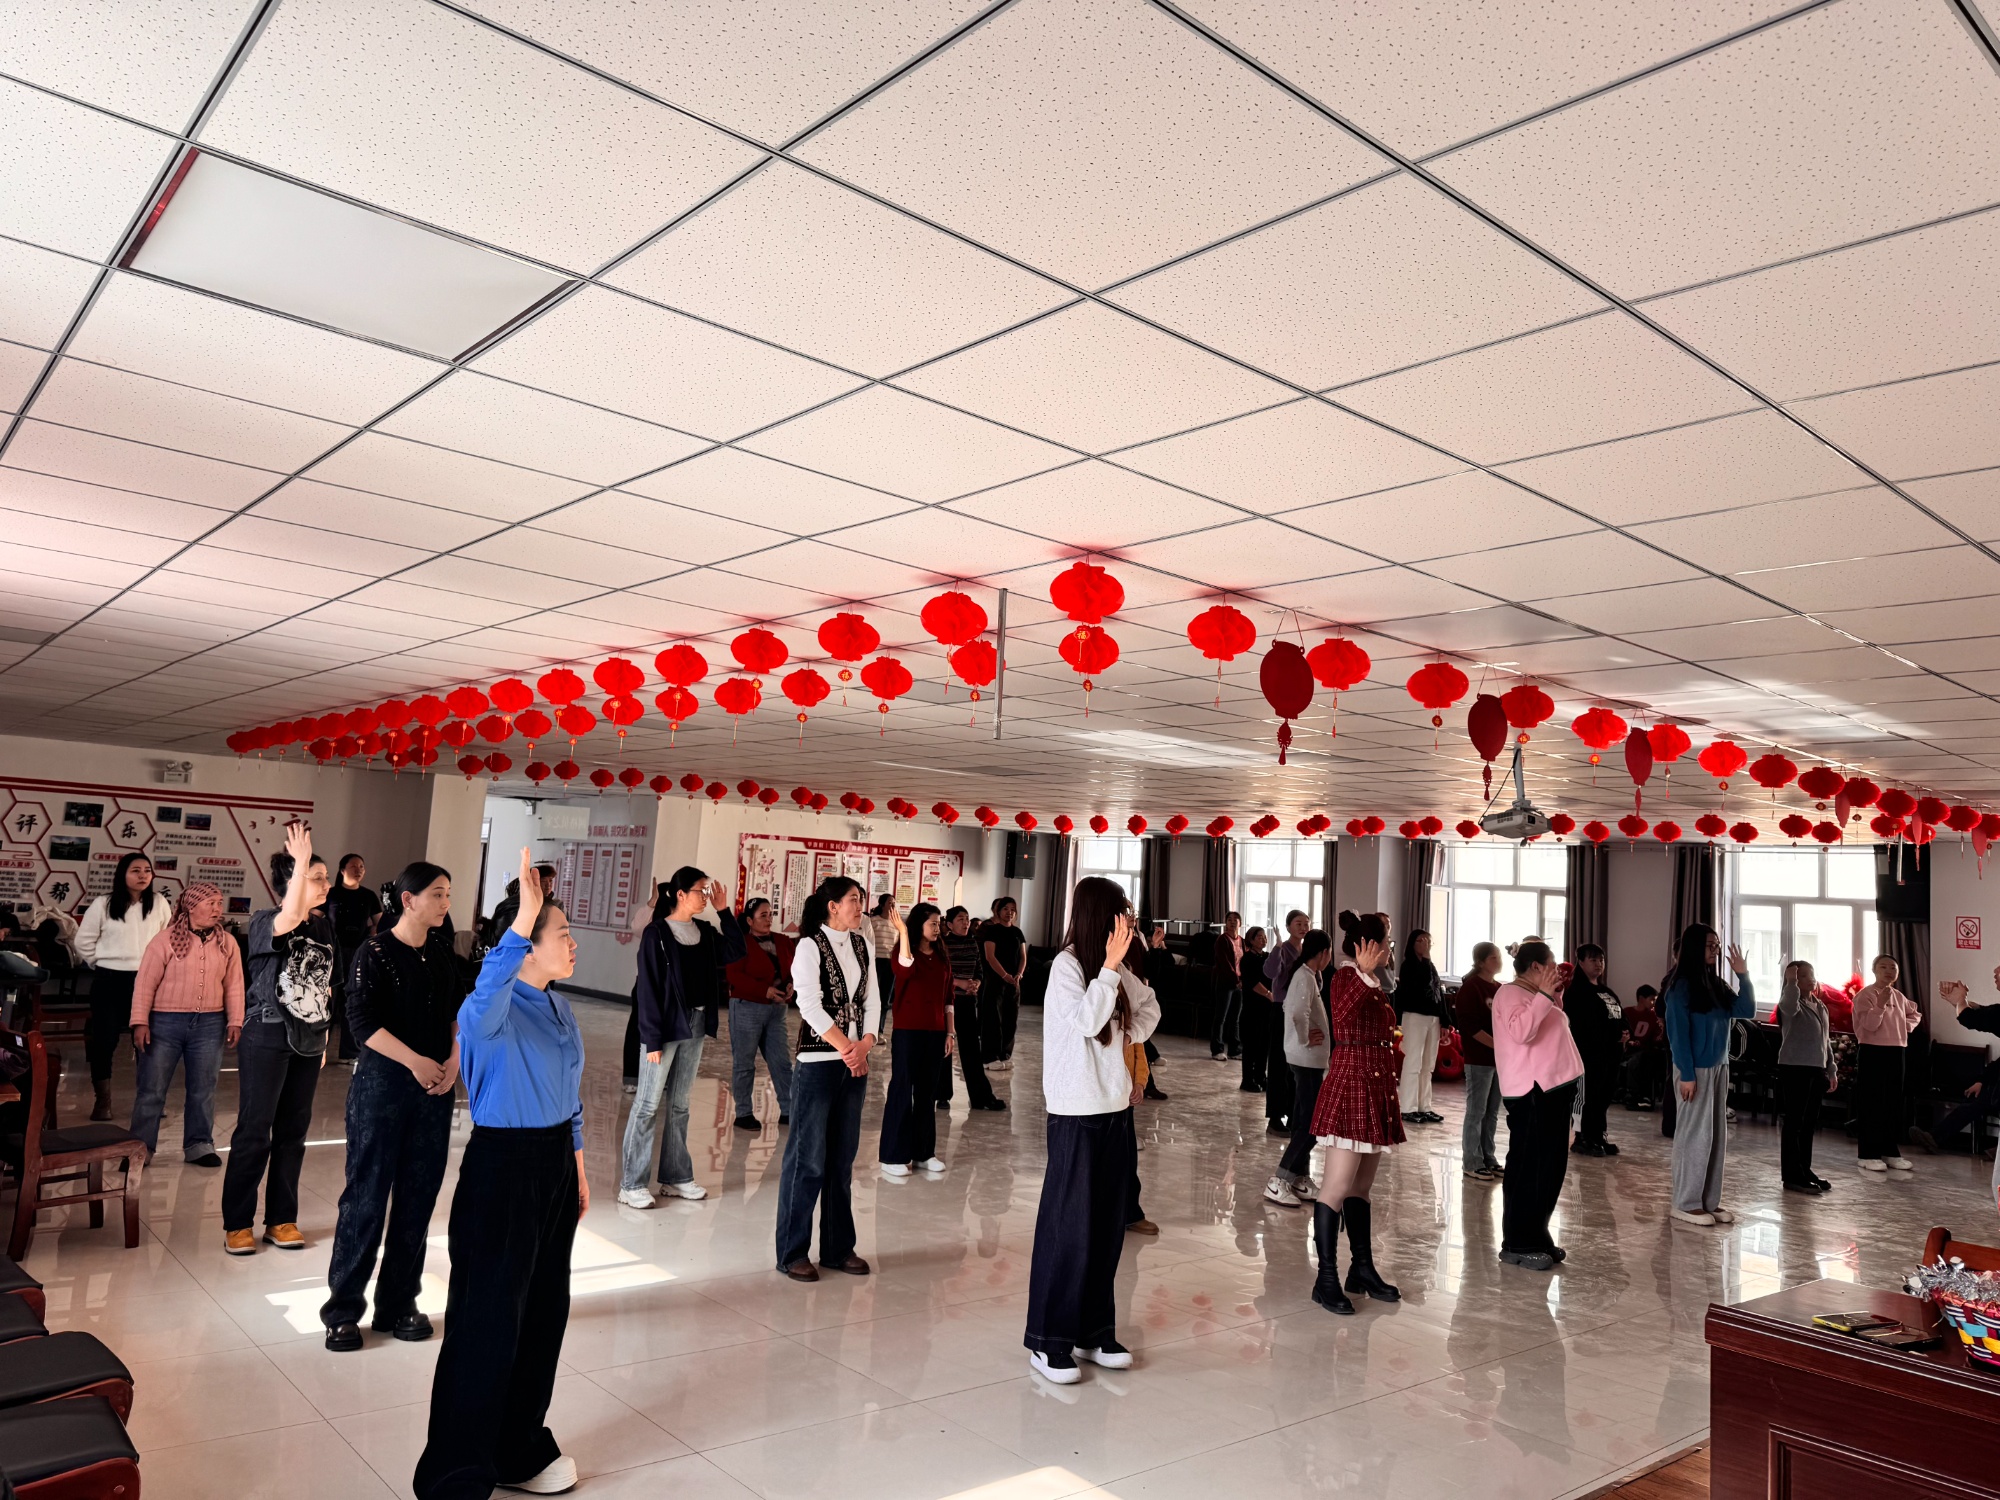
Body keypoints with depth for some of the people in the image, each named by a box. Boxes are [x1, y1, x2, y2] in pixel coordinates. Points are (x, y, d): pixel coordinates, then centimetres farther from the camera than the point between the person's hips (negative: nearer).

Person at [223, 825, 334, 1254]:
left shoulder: (325, 928, 7)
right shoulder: (264, 923, -9)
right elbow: (289, 918, -35)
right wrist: (302, 859, -34)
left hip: (308, 1041, 5)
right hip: (267, 1037, -5)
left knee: (293, 1131, 10)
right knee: (254, 1131, 0)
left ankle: (281, 1220, 20)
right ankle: (236, 1223, 12)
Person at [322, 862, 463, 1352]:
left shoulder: (443, 954, 7)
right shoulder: (375, 954, -9)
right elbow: (363, 1022, -16)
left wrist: (454, 1059, -5)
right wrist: (416, 1062, -19)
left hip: (434, 1089, 5)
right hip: (382, 1085, -5)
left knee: (418, 1197, 9)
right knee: (367, 1196, 1)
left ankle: (398, 1304, 22)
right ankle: (343, 1309, 16)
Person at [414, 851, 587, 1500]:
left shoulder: (559, 1007, 8)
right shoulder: (492, 1011, -17)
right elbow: (488, 991, -45)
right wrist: (525, 917, -51)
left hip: (553, 1166, 8)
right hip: (502, 1167, -8)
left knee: (545, 1310, 18)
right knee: (489, 1320, 1)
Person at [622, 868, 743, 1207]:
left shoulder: (705, 932, 7)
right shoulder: (656, 933, -11)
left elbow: (735, 951, 1)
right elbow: (648, 988, -13)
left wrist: (724, 911, -3)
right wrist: (652, 1039, -16)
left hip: (696, 1026, 7)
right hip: (667, 1027, -6)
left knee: (680, 1103, 13)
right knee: (648, 1103, -2)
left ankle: (676, 1176, 21)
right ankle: (631, 1185, 3)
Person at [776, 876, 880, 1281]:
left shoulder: (863, 944, 10)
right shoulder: (810, 946, -8)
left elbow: (871, 998, 8)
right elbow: (810, 1005, -14)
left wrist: (865, 1044, -7)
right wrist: (846, 1047, -13)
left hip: (856, 1062, 6)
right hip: (818, 1061, -6)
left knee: (843, 1157, 12)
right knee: (808, 1157, 0)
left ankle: (838, 1247, 22)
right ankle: (793, 1252, 12)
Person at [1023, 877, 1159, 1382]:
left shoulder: (1116, 970, 7)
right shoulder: (1066, 965, -11)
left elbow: (1148, 1005, 21)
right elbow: (1087, 1020, -23)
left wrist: (1131, 1033, 5)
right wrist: (1110, 964, -23)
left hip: (1116, 1111, 7)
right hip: (1077, 1115, -7)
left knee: (1108, 1227, 12)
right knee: (1068, 1228, -2)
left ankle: (1094, 1331, 24)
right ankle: (1047, 1342, 8)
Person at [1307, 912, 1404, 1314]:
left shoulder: (1371, 983, 14)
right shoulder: (1345, 977, -14)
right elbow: (1341, 1010, -39)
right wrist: (1364, 973, -47)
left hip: (1375, 1089, 10)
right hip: (1351, 1087, -10)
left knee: (1362, 1186, 16)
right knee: (1337, 1187, -6)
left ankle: (1362, 1269, 25)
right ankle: (1326, 1280, -2)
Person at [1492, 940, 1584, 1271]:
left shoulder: (1533, 995, 20)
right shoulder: (1511, 993, -11)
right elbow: (1520, 1031, -29)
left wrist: (1554, 999, 20)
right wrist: (1544, 995, -26)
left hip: (1552, 1088, 11)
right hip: (1532, 1091, -11)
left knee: (1550, 1166, 14)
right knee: (1529, 1166, -7)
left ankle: (1536, 1237, 23)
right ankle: (1517, 1245, -1)